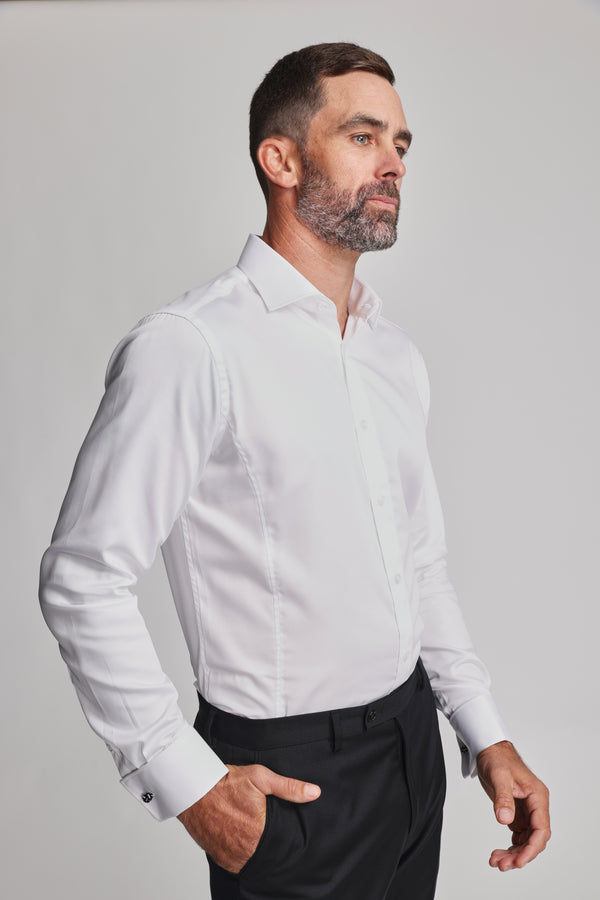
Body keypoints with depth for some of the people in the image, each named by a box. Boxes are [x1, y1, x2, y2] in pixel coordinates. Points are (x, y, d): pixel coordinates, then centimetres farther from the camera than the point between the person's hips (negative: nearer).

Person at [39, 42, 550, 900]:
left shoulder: (395, 353, 7)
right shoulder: (189, 347, -19)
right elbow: (83, 579, -18)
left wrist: (487, 735, 10)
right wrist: (188, 781, -18)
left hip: (413, 742, 7)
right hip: (286, 778, -7)